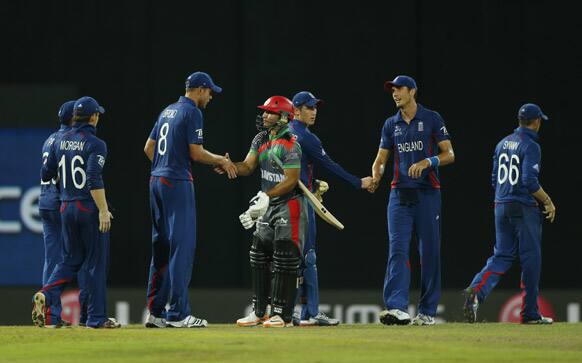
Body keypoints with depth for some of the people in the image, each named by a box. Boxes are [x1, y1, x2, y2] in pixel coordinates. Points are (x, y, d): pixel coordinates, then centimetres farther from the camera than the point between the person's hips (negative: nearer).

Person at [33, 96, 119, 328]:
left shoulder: (60, 142, 8)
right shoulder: (95, 144, -12)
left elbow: (46, 175, 12)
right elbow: (94, 179, -22)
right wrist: (103, 210, -23)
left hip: (67, 209, 6)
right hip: (90, 208, -6)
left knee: (71, 259, 15)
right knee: (96, 262, 2)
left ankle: (47, 295, -10)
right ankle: (96, 317, 5)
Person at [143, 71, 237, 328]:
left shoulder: (167, 112, 17)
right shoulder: (193, 113, -9)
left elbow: (148, 147, 19)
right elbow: (196, 153, -14)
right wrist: (222, 161, 1)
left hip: (156, 182, 9)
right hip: (178, 183, -9)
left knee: (160, 246, 11)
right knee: (182, 246, -7)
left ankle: (155, 312, 11)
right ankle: (178, 314, -10)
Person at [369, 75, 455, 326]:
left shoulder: (432, 119, 1)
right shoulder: (391, 124, 13)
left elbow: (449, 155, -2)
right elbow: (381, 160, 13)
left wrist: (427, 162, -19)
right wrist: (375, 176, -9)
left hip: (427, 194, -3)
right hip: (400, 193, 3)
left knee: (430, 251, 1)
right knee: (397, 250, -11)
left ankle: (427, 311, 8)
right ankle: (397, 308, -22)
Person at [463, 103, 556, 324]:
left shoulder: (503, 144, 12)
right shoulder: (531, 146, -11)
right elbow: (530, 181, -21)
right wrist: (548, 201, -9)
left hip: (501, 207, 7)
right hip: (524, 208, -7)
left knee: (502, 256, 8)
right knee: (531, 258, 2)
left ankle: (476, 291, -17)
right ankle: (530, 313, 6)